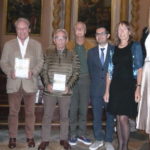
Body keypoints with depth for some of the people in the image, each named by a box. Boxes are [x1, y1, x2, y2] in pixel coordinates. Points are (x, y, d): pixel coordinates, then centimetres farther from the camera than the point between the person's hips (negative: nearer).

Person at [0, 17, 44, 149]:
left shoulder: (37, 45, 9)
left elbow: (40, 62, 5)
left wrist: (33, 71, -14)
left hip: (30, 83, 0)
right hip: (14, 84, 1)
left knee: (30, 112, 6)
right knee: (13, 112, 6)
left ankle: (30, 137, 19)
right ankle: (12, 137, 18)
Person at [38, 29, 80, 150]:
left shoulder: (73, 55, 3)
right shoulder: (48, 54, 6)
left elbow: (76, 73, 0)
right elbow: (44, 71, 4)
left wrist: (68, 86, -13)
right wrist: (47, 84, -11)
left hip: (65, 91, 0)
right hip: (49, 90, 1)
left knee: (64, 116, 10)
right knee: (47, 115, 6)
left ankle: (64, 139, 24)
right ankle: (45, 139, 19)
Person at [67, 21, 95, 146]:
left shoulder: (90, 46, 5)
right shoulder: (69, 46, 5)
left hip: (86, 80, 1)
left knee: (84, 108, 8)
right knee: (73, 108, 3)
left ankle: (81, 134, 20)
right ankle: (73, 134, 15)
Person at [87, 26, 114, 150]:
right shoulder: (91, 52, 9)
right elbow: (91, 70, 12)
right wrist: (95, 83, 7)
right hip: (96, 89, 2)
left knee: (110, 116, 6)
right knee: (96, 116, 8)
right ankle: (99, 139, 24)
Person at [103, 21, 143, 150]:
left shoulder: (135, 46, 1)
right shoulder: (114, 49, 11)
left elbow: (139, 68, -4)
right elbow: (110, 71, 10)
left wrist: (138, 88, -13)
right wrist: (107, 90, 7)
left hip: (129, 86, -4)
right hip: (116, 86, 4)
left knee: (123, 118, -9)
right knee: (119, 118, 9)